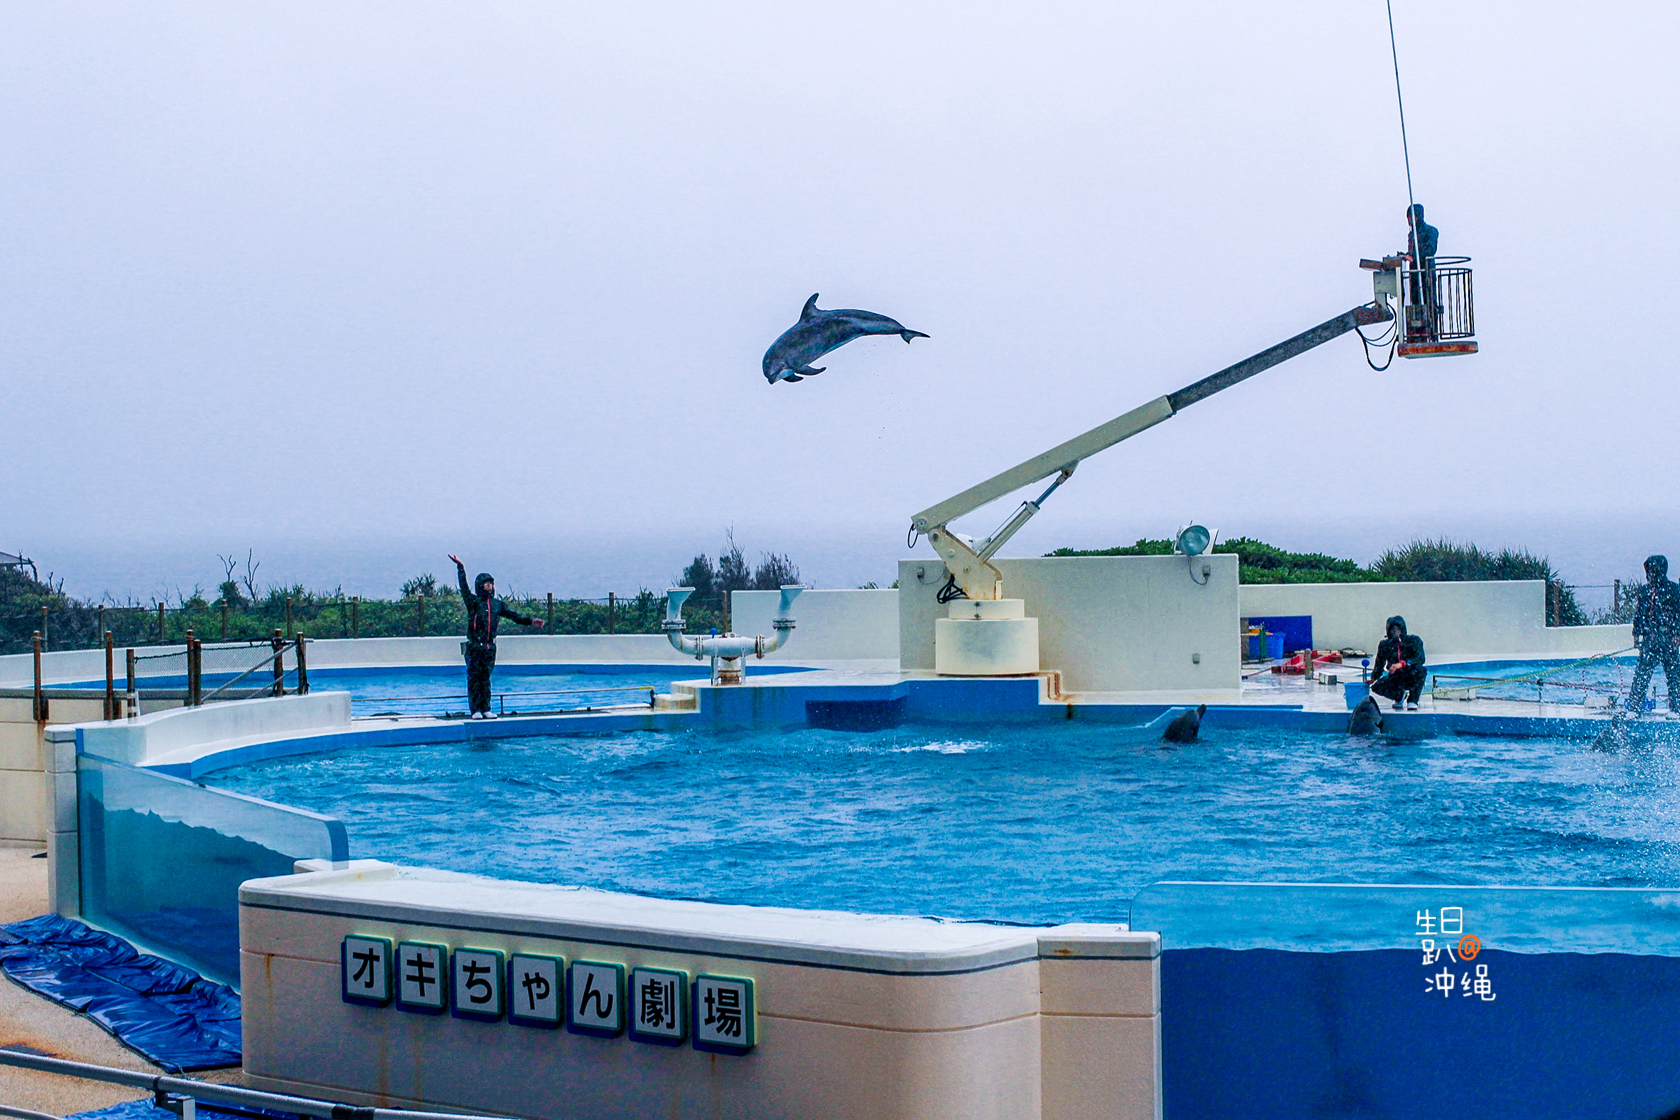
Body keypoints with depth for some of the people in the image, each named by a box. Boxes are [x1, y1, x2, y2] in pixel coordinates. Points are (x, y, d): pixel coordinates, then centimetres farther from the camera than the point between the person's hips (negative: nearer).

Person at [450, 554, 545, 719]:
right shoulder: (473, 602, 2)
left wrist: (530, 621, 1)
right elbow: (464, 587, -8)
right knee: (474, 678, -3)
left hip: (490, 646, 4)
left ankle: (485, 709, 9)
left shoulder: (497, 604, 14)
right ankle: (475, 710, -2)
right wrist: (460, 567, -14)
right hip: (475, 646, -4)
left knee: (486, 678, 6)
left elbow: (513, 615, 12)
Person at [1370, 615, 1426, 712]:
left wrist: (1402, 664, -36)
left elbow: (1420, 659, -21)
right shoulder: (1385, 644, 2)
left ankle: (1412, 701, -19)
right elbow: (1379, 664, 8)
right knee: (1376, 687, -25)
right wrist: (1373, 678, -10)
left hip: (1411, 678, -3)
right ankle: (1400, 695, 9)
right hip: (1395, 680, 3)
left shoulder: (1414, 640, -6)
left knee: (1421, 670, -37)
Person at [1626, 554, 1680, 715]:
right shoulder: (1645, 590, 13)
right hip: (1649, 638, 4)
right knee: (1642, 672, 0)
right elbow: (1638, 613, 17)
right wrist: (1636, 634, 11)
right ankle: (1634, 705, 1)